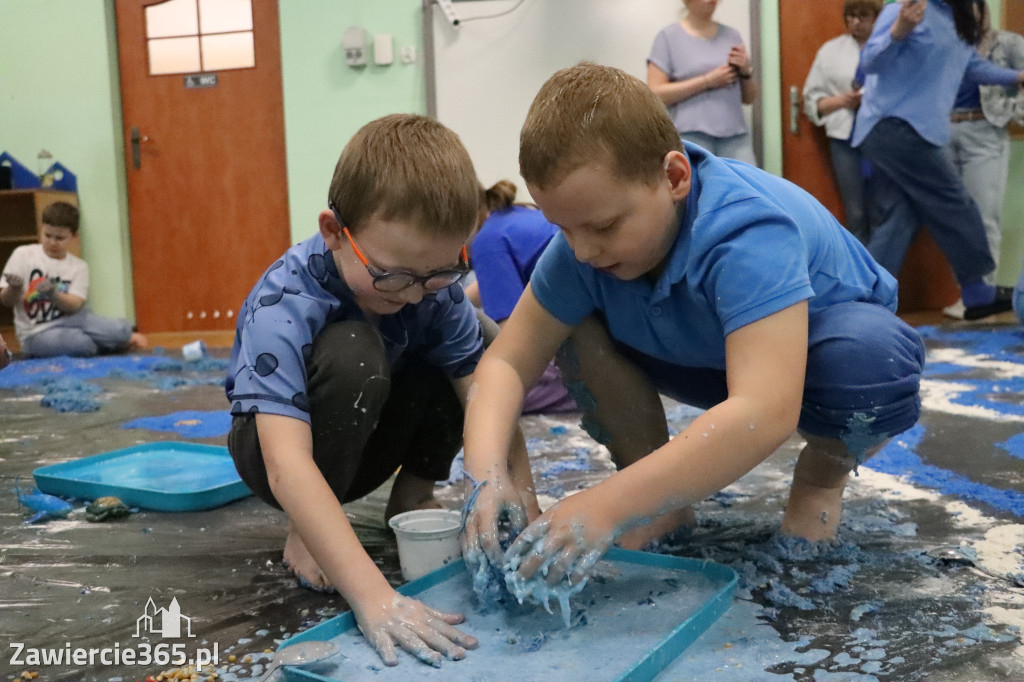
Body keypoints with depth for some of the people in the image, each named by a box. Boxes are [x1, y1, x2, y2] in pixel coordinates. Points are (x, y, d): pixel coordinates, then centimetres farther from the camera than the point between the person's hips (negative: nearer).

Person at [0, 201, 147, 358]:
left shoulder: (79, 266, 5)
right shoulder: (23, 255, -1)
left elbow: (74, 305, -9)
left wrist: (53, 294, -30)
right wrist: (14, 289, -24)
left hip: (68, 320, 2)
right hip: (36, 333, -2)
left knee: (119, 330, -24)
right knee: (81, 344, -32)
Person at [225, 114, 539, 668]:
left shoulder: (435, 284, -20)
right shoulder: (283, 307, -36)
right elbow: (287, 466, -46)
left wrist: (522, 503, -33)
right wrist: (374, 596, -56)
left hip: (369, 438, 5)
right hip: (289, 442, -5)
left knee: (481, 347, -16)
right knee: (350, 352, -36)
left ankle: (412, 498, 3)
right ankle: (305, 532, -13)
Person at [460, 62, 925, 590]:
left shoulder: (749, 233, -40)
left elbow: (764, 413, -51)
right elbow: (507, 360, -20)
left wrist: (607, 506, -55)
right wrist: (486, 475, -39)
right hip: (707, 357, 5)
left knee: (872, 358, -39)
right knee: (573, 326, -18)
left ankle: (823, 472, -5)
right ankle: (661, 489, -1)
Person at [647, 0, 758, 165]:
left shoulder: (732, 35, 15)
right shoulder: (668, 36, 4)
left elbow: (748, 98, 19)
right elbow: (655, 94, -6)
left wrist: (746, 72, -1)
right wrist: (707, 80, -10)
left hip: (735, 137, 4)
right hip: (691, 137, -3)